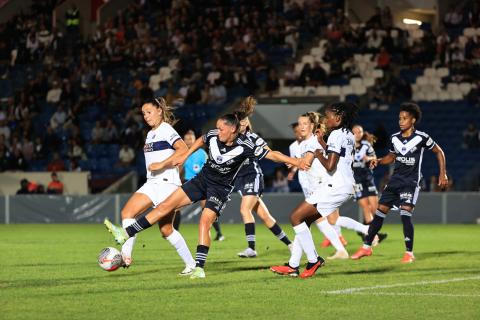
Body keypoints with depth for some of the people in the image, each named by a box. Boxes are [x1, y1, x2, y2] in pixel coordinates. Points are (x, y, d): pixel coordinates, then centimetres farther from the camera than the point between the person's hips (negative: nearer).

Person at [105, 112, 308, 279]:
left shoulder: (244, 147, -21)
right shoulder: (213, 136, -9)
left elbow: (272, 155, -18)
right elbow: (200, 141, 15)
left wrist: (295, 162, -25)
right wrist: (185, 157, 19)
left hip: (221, 188, -4)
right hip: (202, 179, 4)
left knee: (205, 221, -22)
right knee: (167, 205, -3)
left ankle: (200, 268, -17)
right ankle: (126, 234, -4)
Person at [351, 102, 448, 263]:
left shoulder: (421, 138, -8)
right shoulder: (395, 138, 6)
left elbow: (439, 152, 3)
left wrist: (443, 173, -2)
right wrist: (378, 161, 2)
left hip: (411, 181, -5)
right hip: (395, 180, 5)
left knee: (405, 213, -18)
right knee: (379, 212, 3)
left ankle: (409, 253, -8)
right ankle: (366, 247, 14)